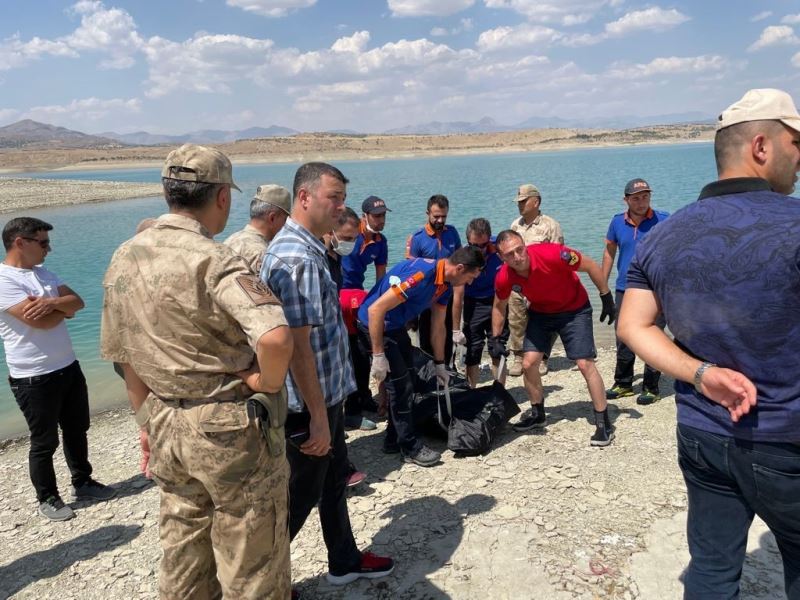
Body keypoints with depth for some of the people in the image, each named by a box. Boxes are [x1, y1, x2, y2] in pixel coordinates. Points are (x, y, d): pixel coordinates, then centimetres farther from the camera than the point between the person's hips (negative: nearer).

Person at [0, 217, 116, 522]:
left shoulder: (43, 273, 9)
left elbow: (77, 301, 0)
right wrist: (63, 308, -5)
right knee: (44, 442, 7)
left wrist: (51, 303, -21)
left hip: (68, 367, 8)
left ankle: (82, 483, 35)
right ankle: (47, 499, 24)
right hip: (34, 378, -7)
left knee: (77, 431, 18)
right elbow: (40, 321, -25)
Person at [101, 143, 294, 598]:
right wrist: (268, 383, -19)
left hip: (167, 428, 7)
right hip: (231, 429, -7)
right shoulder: (215, 261, -22)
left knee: (183, 555, 25)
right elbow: (275, 338, -39)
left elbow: (126, 356, 11)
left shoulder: (124, 259, 2)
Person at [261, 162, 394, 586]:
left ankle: (345, 562, 40)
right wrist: (317, 417, -23)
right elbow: (297, 345, -27)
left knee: (335, 480, 22)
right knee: (301, 494, 8)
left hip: (326, 394, 10)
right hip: (309, 405, -10)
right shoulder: (296, 258, -24)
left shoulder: (308, 249, 9)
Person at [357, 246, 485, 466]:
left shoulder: (445, 284, -1)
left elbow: (438, 326, 11)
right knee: (401, 384, -7)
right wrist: (378, 356, -29)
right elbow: (376, 309, -31)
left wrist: (440, 364, 16)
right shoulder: (420, 274, -30)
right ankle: (410, 447, 7)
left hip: (396, 326, 10)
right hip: (374, 324, -10)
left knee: (406, 383, 14)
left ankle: (394, 440, 28)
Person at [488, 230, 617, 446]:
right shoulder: (504, 278, -21)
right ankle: (537, 414, 21)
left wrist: (606, 297, -14)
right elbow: (499, 306, 2)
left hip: (574, 310, -4)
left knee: (585, 364, -10)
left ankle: (604, 424, 3)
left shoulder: (551, 254, -35)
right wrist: (495, 339, 0)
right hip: (540, 313, 4)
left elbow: (591, 266, -19)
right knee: (528, 363, -3)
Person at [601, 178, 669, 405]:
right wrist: (603, 283, 14)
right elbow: (609, 251, 16)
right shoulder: (617, 222, 4)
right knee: (623, 340, 12)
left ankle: (651, 388, 15)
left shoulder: (663, 221, -5)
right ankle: (623, 384, 27)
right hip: (624, 290, 4)